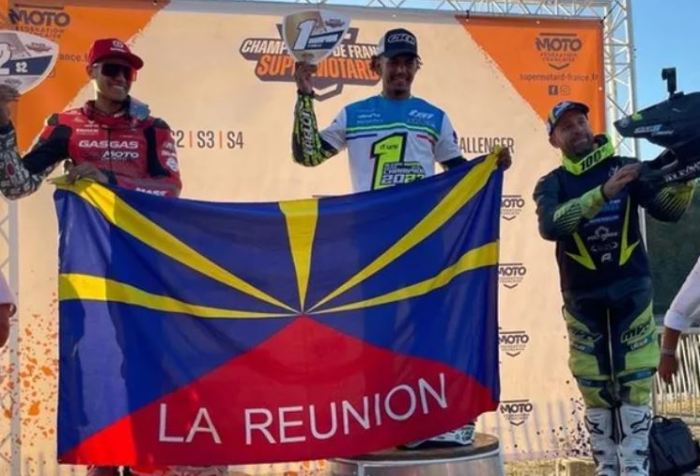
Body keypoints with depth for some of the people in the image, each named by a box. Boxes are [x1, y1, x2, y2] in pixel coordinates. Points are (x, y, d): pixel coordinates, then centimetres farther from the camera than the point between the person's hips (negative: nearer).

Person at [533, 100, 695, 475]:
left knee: (635, 382, -1)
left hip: (631, 291, 0)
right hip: (583, 299, 0)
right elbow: (550, 226, -22)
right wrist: (603, 193, -32)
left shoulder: (628, 168, 2)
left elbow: (668, 211, -6)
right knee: (595, 388, 5)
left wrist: (683, 179, -27)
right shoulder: (552, 184, -1)